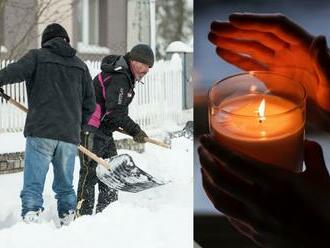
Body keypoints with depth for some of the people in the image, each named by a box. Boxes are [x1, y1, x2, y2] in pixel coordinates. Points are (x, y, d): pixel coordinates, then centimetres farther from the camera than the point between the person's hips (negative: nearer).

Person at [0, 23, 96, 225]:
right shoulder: (80, 65, 17)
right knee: (65, 186, 17)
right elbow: (90, 103, 17)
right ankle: (68, 221, 19)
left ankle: (31, 217, -19)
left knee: (33, 185, -7)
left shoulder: (38, 56, 4)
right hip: (69, 136, 4)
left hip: (40, 133, -4)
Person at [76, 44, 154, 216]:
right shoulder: (118, 78, -19)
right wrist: (135, 131, -16)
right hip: (91, 131, -11)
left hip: (104, 131, 11)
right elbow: (115, 112, -24)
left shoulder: (125, 76, 15)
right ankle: (82, 215, -10)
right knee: (90, 174, -10)